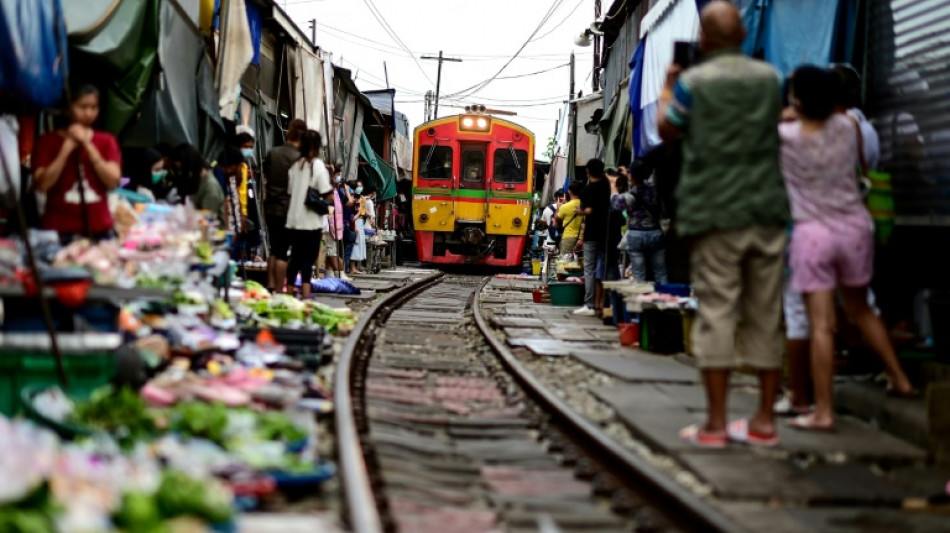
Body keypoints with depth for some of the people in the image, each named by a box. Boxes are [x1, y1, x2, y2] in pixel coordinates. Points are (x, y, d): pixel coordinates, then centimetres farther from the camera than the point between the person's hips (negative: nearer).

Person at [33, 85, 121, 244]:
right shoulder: (48, 141, 3)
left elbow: (113, 181, -4)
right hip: (60, 232, -2)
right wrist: (67, 148, -11)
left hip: (100, 231, 3)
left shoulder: (106, 141, 10)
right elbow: (42, 185, -9)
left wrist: (87, 144, -8)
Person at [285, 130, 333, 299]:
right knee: (308, 259, -3)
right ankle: (306, 296, -12)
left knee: (295, 258, 12)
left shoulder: (295, 166, 8)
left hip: (294, 220, 5)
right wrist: (332, 188, 7)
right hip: (312, 221, -5)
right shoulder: (318, 165, -9)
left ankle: (289, 293, 15)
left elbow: (290, 191, 11)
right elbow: (327, 195, -12)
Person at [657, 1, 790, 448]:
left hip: (716, 214, -4)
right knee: (766, 315, 8)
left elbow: (666, 131, 10)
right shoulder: (769, 77, 7)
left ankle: (714, 425, -3)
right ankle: (764, 421, 12)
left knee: (716, 314, -2)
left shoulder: (693, 82, -5)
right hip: (766, 210, 4)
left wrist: (667, 87, 27)